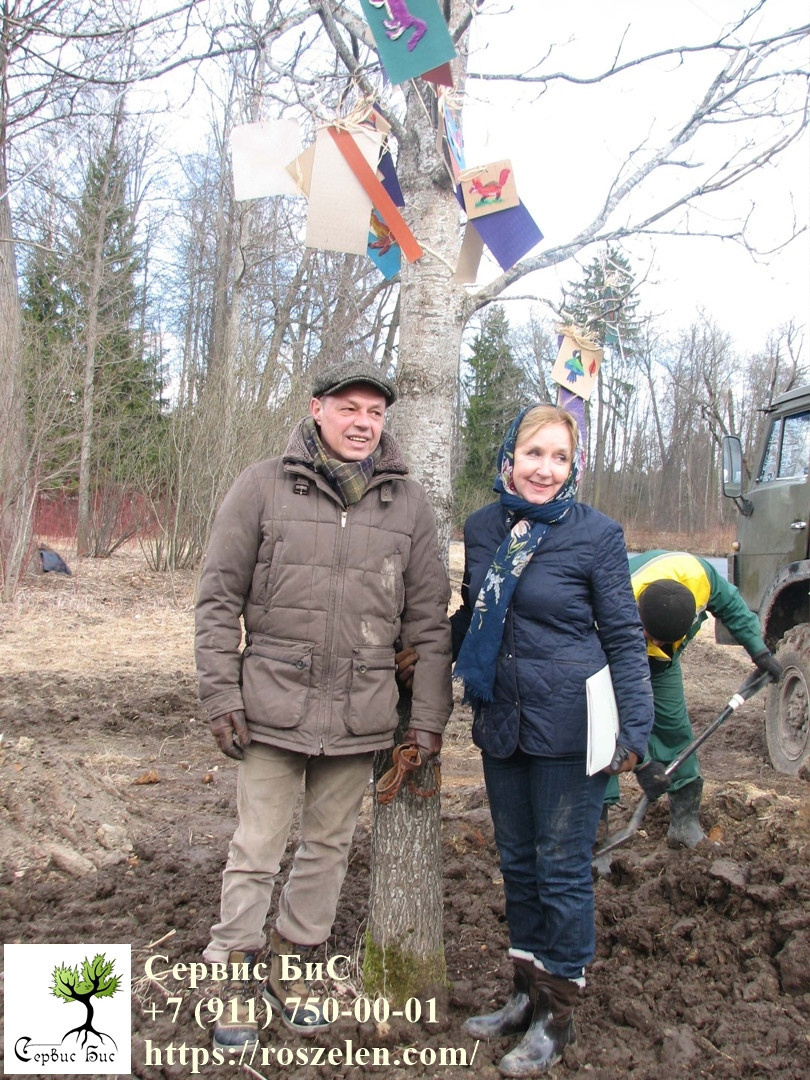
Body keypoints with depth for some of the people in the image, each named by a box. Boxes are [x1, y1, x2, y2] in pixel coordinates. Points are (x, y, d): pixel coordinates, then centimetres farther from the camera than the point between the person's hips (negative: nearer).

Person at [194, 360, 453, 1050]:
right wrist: (221, 695, -5)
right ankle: (235, 978, 26)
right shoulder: (264, 486, -1)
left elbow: (429, 621, 6)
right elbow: (219, 598, 0)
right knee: (256, 850, 6)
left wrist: (429, 718, 4)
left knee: (329, 846, 15)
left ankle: (292, 965, 34)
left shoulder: (408, 502, 5)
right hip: (274, 707, -2)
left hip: (361, 714, 3)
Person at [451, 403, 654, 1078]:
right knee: (518, 862, 16)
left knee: (562, 868, 5)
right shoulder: (482, 529, 4)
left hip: (569, 727, -5)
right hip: (501, 722, 5)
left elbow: (625, 638, -6)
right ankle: (527, 994, 33)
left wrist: (634, 730, -10)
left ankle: (558, 1014, 22)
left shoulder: (596, 535, -9)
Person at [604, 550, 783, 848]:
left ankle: (685, 819, 10)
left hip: (662, 660, 4)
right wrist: (643, 762, -38)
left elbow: (730, 604, -10)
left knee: (674, 728, 1)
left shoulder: (697, 574, -35)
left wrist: (759, 650, -8)